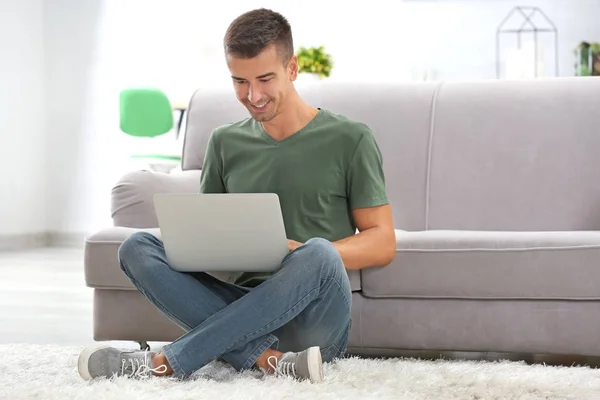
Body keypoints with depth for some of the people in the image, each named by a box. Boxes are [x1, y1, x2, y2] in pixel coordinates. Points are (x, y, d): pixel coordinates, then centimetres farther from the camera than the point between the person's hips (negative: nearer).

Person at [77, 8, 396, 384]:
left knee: (318, 254, -36)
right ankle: (268, 360, -32)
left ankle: (167, 361, -30)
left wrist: (305, 255, -16)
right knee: (137, 247, -16)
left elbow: (383, 243, 1)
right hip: (244, 313, 4)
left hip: (311, 322, -4)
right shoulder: (225, 143, 15)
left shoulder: (350, 139, 3)